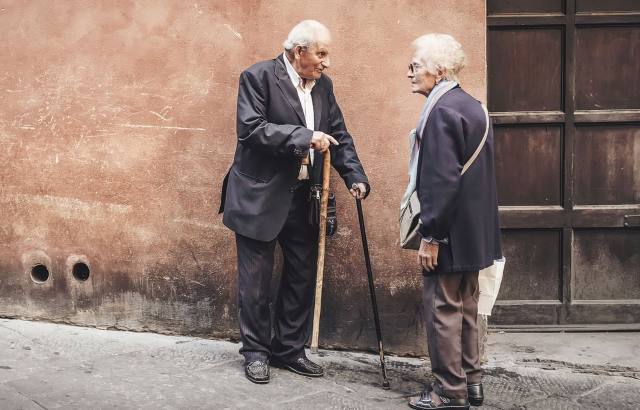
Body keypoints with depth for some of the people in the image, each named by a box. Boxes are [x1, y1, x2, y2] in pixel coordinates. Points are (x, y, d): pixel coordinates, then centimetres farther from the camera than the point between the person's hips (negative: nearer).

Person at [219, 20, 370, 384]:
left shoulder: (323, 85, 8)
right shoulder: (258, 77, -11)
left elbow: (339, 135, 10)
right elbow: (251, 128, -21)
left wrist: (355, 176, -4)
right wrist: (304, 136, -27)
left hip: (305, 197, 6)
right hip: (261, 197, -6)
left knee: (303, 276, 11)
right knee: (256, 280, 3)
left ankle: (290, 349, 25)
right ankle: (256, 351, 18)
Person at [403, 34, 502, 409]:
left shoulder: (442, 111, -18)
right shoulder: (472, 106, 11)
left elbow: (443, 180, -23)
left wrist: (430, 236, -19)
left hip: (451, 232, -9)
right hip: (474, 230, 9)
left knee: (443, 309, 0)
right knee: (465, 306, 17)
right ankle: (470, 380, 26)